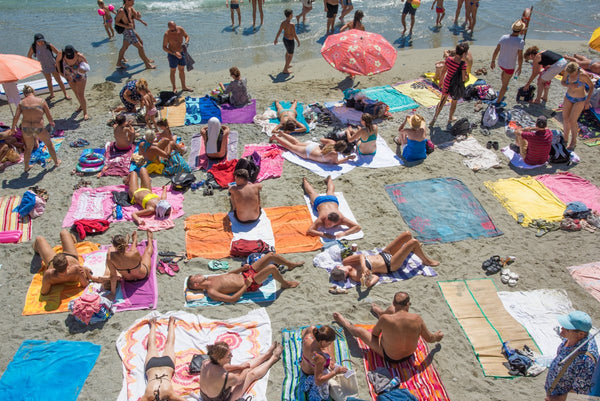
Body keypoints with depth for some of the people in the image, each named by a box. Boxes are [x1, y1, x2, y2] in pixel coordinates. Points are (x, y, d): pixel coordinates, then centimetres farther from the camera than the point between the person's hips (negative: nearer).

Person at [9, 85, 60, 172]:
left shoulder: (21, 103, -1)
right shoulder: (41, 101, -7)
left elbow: (16, 117, -3)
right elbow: (49, 117, -5)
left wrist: (13, 128, 13)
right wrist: (52, 123, 17)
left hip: (26, 129, 3)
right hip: (39, 129, -3)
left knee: (29, 148, 27)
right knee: (49, 143, 25)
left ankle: (26, 167, 40)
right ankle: (56, 162, 38)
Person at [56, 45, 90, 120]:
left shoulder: (79, 56, -32)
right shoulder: (61, 54, -25)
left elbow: (87, 64, -14)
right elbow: (57, 61, -2)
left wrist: (84, 69, -35)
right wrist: (60, 72, -4)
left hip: (80, 77, -4)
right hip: (70, 77, 4)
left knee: (81, 95, -9)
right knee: (76, 93, 20)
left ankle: (85, 113, 1)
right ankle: (81, 106, 44)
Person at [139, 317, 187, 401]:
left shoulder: (169, 394, -41)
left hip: (167, 363, 0)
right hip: (152, 364, 0)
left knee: (170, 344, 30)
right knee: (152, 345, 31)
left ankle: (171, 323, 54)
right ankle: (153, 325, 55)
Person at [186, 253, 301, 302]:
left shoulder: (210, 278, 8)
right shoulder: (211, 292, -17)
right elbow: (232, 299, -23)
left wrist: (242, 268, 6)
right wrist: (246, 286, -20)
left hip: (245, 274, 9)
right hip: (250, 285, -9)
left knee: (271, 255, 5)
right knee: (272, 267, -28)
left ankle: (291, 265, 31)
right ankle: (285, 284, 2)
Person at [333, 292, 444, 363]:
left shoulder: (385, 319, -32)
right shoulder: (417, 319, -26)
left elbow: (374, 333, -10)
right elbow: (429, 338, -9)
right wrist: (436, 337, 14)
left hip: (390, 357, -4)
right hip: (410, 354, 4)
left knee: (359, 331, 14)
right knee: (391, 310, 14)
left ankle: (345, 323, 50)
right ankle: (377, 311, 51)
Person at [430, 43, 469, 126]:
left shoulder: (448, 59, -13)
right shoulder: (463, 64, -26)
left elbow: (443, 72, -1)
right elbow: (463, 79, -24)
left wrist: (441, 81, 15)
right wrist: (467, 76, -2)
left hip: (446, 83, 4)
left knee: (442, 100, 23)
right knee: (454, 102, 23)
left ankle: (434, 118, 23)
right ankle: (450, 119, 42)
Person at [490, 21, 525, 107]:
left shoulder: (504, 37, -13)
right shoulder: (520, 42, -24)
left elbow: (496, 51, -5)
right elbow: (520, 57, -20)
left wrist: (493, 61, 10)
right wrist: (519, 68, -3)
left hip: (500, 63, 5)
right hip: (510, 66, -5)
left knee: (504, 72, 39)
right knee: (505, 84, 12)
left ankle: (504, 88, 58)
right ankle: (498, 101, 21)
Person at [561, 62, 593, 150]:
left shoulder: (583, 75, -28)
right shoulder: (567, 72, -15)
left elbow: (592, 86, -15)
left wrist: (587, 101, -17)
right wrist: (569, 85, -21)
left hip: (580, 100, -5)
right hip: (568, 97, 5)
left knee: (572, 121, -4)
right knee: (565, 118, 11)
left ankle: (573, 141, 18)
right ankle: (565, 138, 33)